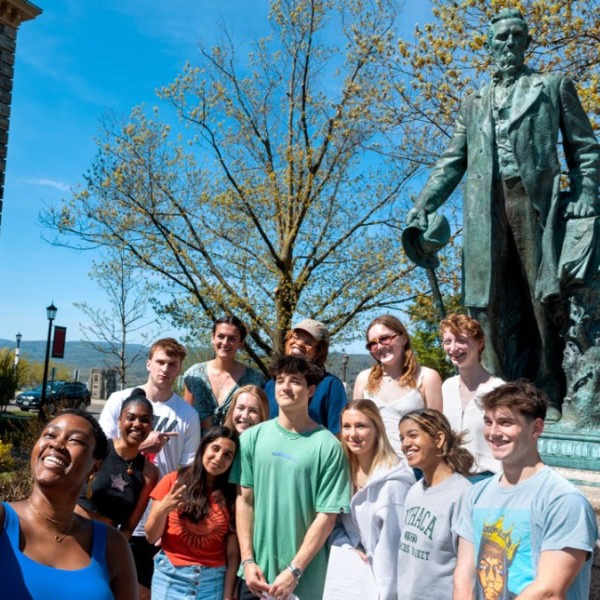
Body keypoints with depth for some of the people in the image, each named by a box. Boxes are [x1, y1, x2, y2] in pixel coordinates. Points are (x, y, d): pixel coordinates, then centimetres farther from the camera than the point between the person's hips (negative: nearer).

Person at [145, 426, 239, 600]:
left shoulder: (232, 495, 1)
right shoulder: (174, 481, -3)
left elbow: (233, 553, -1)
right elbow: (151, 537, 0)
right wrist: (163, 509, -17)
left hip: (213, 582, 1)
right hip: (171, 577, 0)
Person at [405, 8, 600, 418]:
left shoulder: (555, 87, 18)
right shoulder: (473, 104, 25)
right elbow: (452, 163, 19)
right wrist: (423, 207, 5)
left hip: (537, 200, -2)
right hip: (487, 209, 3)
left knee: (544, 299, -7)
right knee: (494, 306, -3)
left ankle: (551, 400, -1)